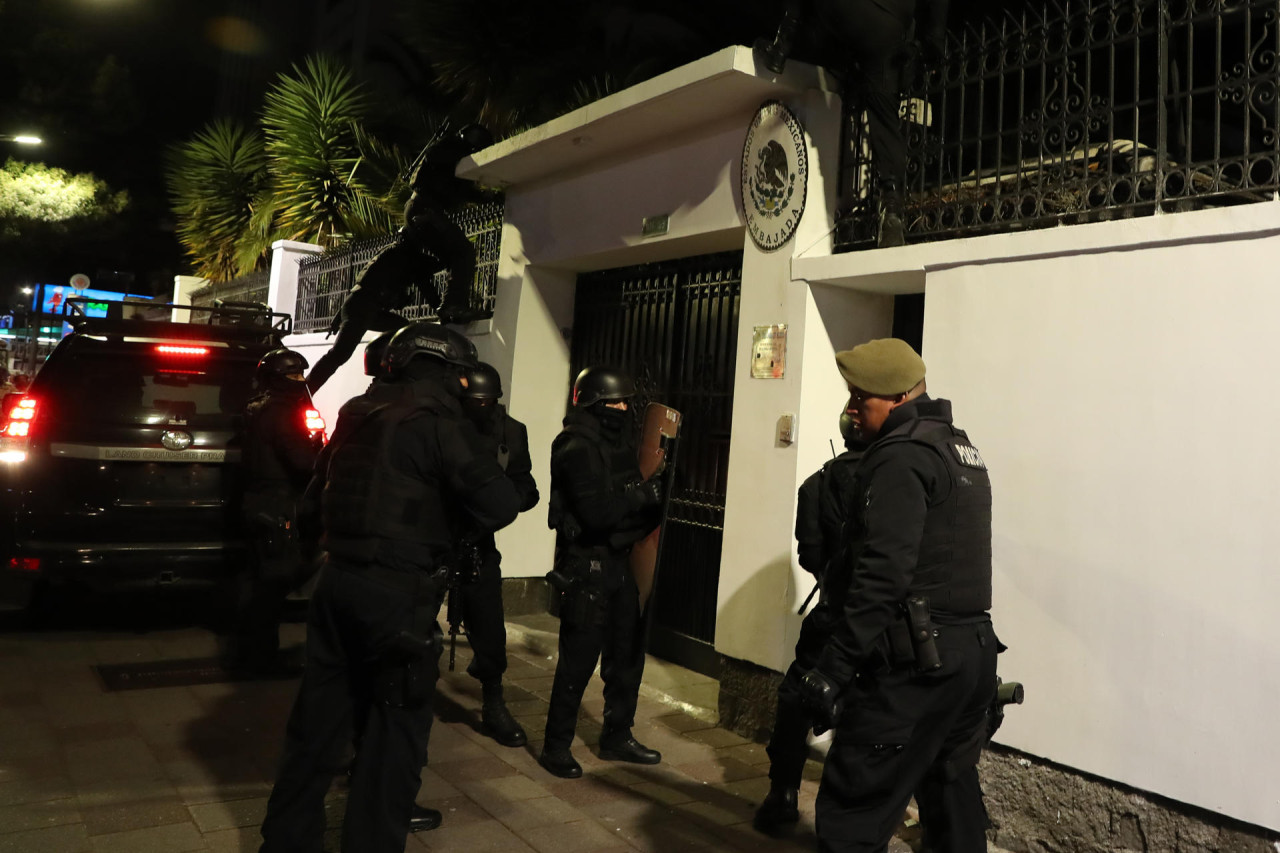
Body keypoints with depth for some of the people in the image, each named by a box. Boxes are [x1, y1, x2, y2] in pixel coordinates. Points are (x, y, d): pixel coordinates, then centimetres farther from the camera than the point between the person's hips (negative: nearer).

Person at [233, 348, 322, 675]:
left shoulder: (258, 409, 15)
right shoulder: (281, 412, -16)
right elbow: (303, 460, -25)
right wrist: (318, 442, -6)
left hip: (257, 501, 10)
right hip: (278, 506, -10)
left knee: (255, 577, 19)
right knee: (274, 580, -2)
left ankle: (243, 649, 29)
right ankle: (261, 657, 5)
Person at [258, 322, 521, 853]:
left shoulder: (359, 412, 10)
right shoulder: (439, 419, -13)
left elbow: (324, 477, 22)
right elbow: (500, 503, -18)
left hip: (338, 579, 7)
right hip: (398, 591, -7)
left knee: (319, 715, 18)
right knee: (396, 726, 7)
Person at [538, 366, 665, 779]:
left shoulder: (618, 442, 12)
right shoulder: (577, 449, -16)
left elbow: (623, 500, 12)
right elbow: (596, 512, -26)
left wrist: (652, 491, -7)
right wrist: (645, 493, -21)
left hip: (620, 561, 9)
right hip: (587, 564, -9)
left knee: (627, 653, 14)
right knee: (579, 659, -3)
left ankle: (617, 737, 29)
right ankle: (556, 746, 12)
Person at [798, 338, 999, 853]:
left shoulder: (900, 456, -13)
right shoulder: (962, 448, 15)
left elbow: (882, 575, -22)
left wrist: (833, 668, -21)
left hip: (917, 661, -10)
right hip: (975, 651, 10)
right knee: (952, 798, 20)